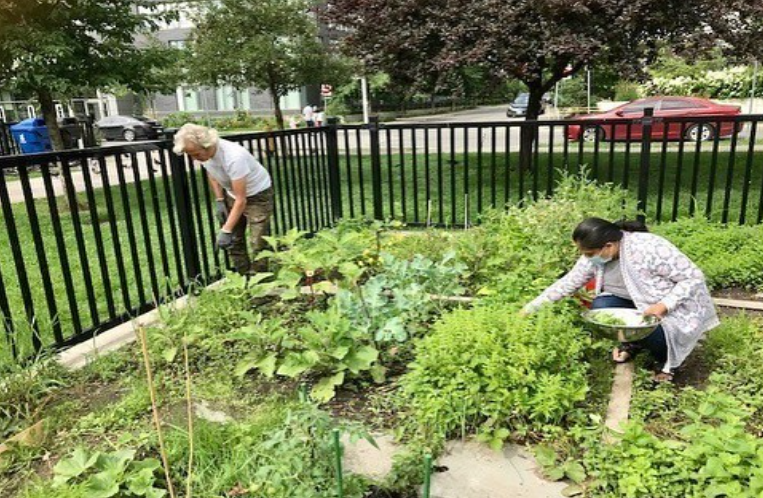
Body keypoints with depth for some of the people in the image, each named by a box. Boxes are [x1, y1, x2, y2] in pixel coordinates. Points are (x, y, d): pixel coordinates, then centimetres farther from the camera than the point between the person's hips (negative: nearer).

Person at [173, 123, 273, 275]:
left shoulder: (233, 157, -38)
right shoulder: (204, 153, -16)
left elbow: (241, 201, -33)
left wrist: (226, 230, -34)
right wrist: (220, 201, 1)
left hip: (257, 194, -7)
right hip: (232, 194, 7)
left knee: (257, 244, -12)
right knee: (233, 241, 4)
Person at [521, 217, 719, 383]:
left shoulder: (650, 249, -33)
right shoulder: (595, 255, -14)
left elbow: (694, 278, -26)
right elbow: (568, 283, -6)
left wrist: (663, 306, -38)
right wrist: (531, 307, -9)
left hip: (674, 307, -5)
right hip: (638, 303, 5)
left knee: (652, 333, -32)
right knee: (600, 307, -21)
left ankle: (668, 357, 5)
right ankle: (633, 342, 8)